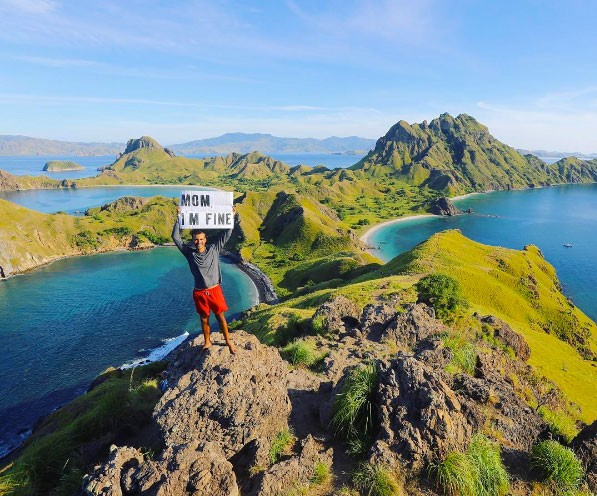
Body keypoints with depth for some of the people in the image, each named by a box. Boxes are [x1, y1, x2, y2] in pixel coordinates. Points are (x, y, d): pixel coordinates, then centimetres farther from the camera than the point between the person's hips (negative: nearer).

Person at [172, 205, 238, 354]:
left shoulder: (214, 249, -3)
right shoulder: (190, 252, -3)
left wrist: (233, 216, -7)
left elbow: (226, 234, -2)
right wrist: (179, 218, -10)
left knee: (221, 317, 7)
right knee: (204, 319, 15)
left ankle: (228, 341, 22)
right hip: (199, 292, 1)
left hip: (215, 290, -1)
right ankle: (207, 342, 34)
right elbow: (175, 237, -6)